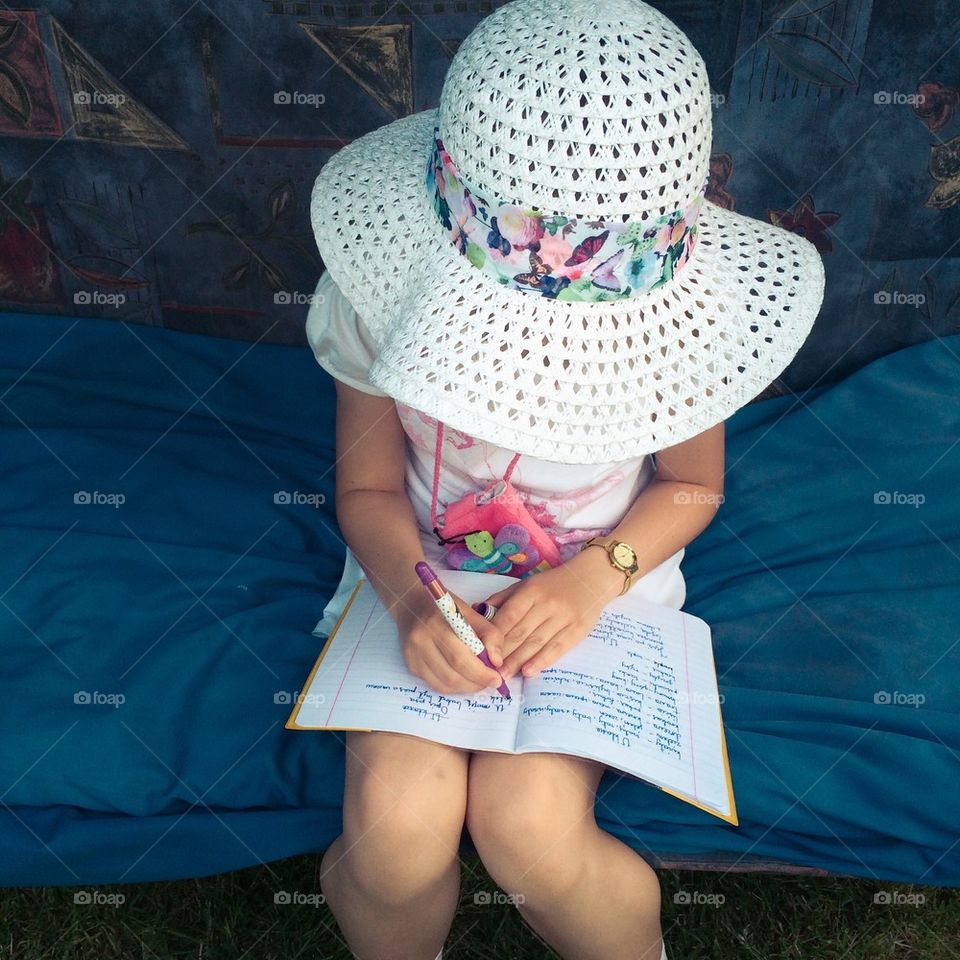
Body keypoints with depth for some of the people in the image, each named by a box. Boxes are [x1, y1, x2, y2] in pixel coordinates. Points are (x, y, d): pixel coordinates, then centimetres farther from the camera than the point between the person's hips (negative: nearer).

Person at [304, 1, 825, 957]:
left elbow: (691, 484, -2)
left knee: (528, 824, -21)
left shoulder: (676, 316, -18)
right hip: (419, 576, 1)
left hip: (595, 587, 0)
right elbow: (369, 487, -6)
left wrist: (593, 579, -19)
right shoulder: (380, 288, -18)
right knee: (395, 821, -20)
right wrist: (410, 596, -26)